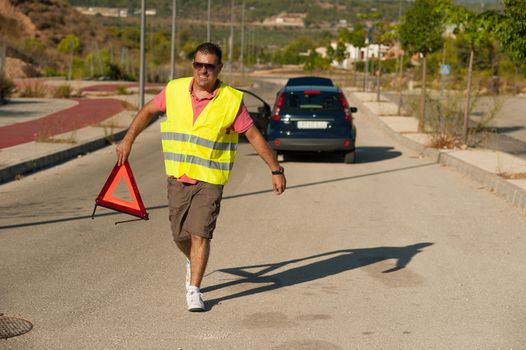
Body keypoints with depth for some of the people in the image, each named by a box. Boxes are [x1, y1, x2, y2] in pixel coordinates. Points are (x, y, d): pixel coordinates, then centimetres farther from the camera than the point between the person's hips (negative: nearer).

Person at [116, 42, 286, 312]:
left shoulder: (232, 100, -8)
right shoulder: (175, 90, -1)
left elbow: (254, 135, -2)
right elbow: (148, 110, 15)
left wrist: (276, 170, -2)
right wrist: (128, 140, 11)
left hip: (210, 180, -3)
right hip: (177, 178, 3)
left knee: (200, 234, -11)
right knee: (180, 236, 9)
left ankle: (193, 290, 2)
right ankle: (192, 261, 42)